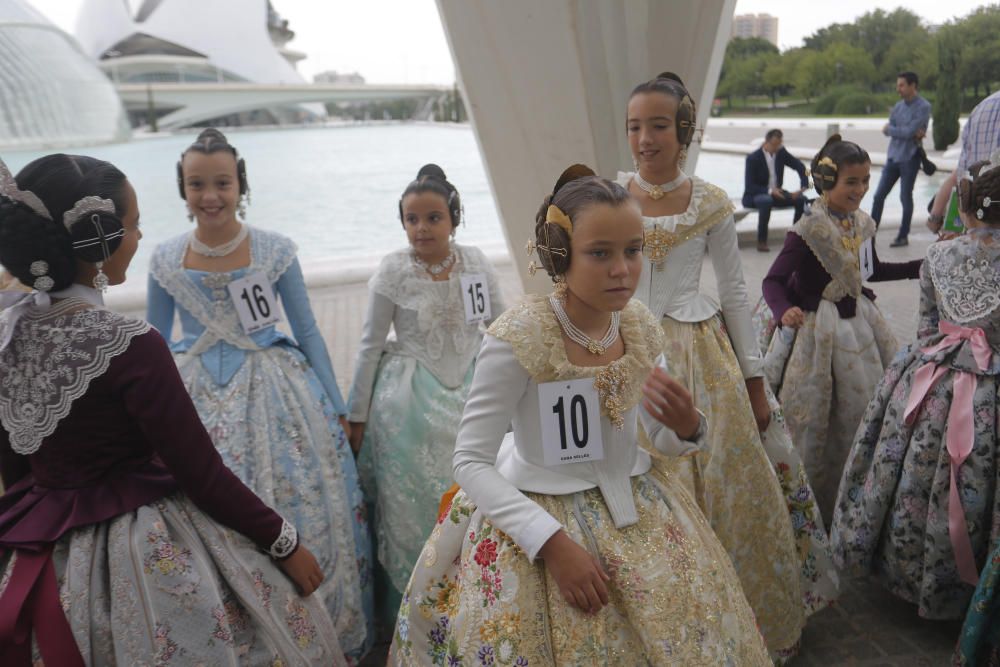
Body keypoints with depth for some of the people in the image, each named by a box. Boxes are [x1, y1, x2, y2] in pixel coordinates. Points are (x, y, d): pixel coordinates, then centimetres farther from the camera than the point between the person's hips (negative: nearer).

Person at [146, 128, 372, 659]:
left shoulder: (276, 251, -3)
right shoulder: (165, 260, 3)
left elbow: (308, 333, 1)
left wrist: (336, 409, 1)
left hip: (272, 395, -1)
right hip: (194, 399, 2)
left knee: (297, 508, 0)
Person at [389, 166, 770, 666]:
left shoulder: (640, 325, -6)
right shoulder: (518, 337, -23)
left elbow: (663, 443, 6)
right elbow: (470, 461, -19)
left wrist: (686, 426, -17)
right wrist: (552, 542, -25)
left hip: (633, 509, 6)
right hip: (539, 515, -5)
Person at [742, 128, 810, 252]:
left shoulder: (781, 152, -1)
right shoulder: (753, 158, -16)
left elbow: (800, 166, 5)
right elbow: (749, 187, -19)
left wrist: (804, 185, -11)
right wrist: (769, 191, -30)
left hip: (776, 192, 6)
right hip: (755, 195, -5)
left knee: (801, 199, -18)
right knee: (767, 201, -40)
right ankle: (761, 241, -30)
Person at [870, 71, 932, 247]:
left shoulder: (923, 107, -8)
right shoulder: (899, 106, 11)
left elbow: (910, 131, -17)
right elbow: (887, 130, 1)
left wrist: (890, 129, -2)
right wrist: (910, 133, -12)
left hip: (910, 158, -6)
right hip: (893, 156, 6)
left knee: (905, 197, 1)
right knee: (879, 195, 3)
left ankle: (903, 236, 10)